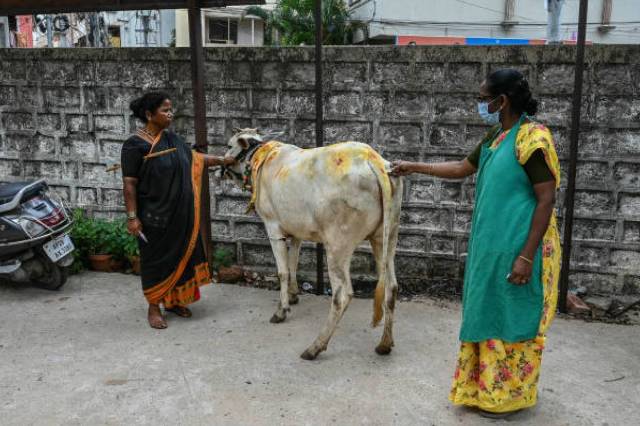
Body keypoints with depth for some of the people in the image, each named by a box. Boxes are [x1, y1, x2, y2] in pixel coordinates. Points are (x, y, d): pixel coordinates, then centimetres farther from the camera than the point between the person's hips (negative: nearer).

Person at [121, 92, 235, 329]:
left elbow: (193, 158, 18)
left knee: (180, 256, 13)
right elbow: (129, 184, -13)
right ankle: (154, 307, 20)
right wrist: (132, 217, -17)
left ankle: (173, 300, 30)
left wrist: (222, 160, 16)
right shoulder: (135, 145, -13)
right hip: (154, 216, -6)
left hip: (180, 215, 6)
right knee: (156, 259, 5)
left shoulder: (171, 139, 7)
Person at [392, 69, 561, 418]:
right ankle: (488, 387, 31)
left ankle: (508, 396, 21)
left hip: (517, 248, -9)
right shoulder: (496, 137, 10)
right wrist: (414, 167, 23)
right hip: (492, 246, 9)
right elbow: (463, 168, 23)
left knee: (512, 320, 4)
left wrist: (526, 257, -21)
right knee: (491, 317, 16)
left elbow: (546, 199, -18)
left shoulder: (532, 138, -17)